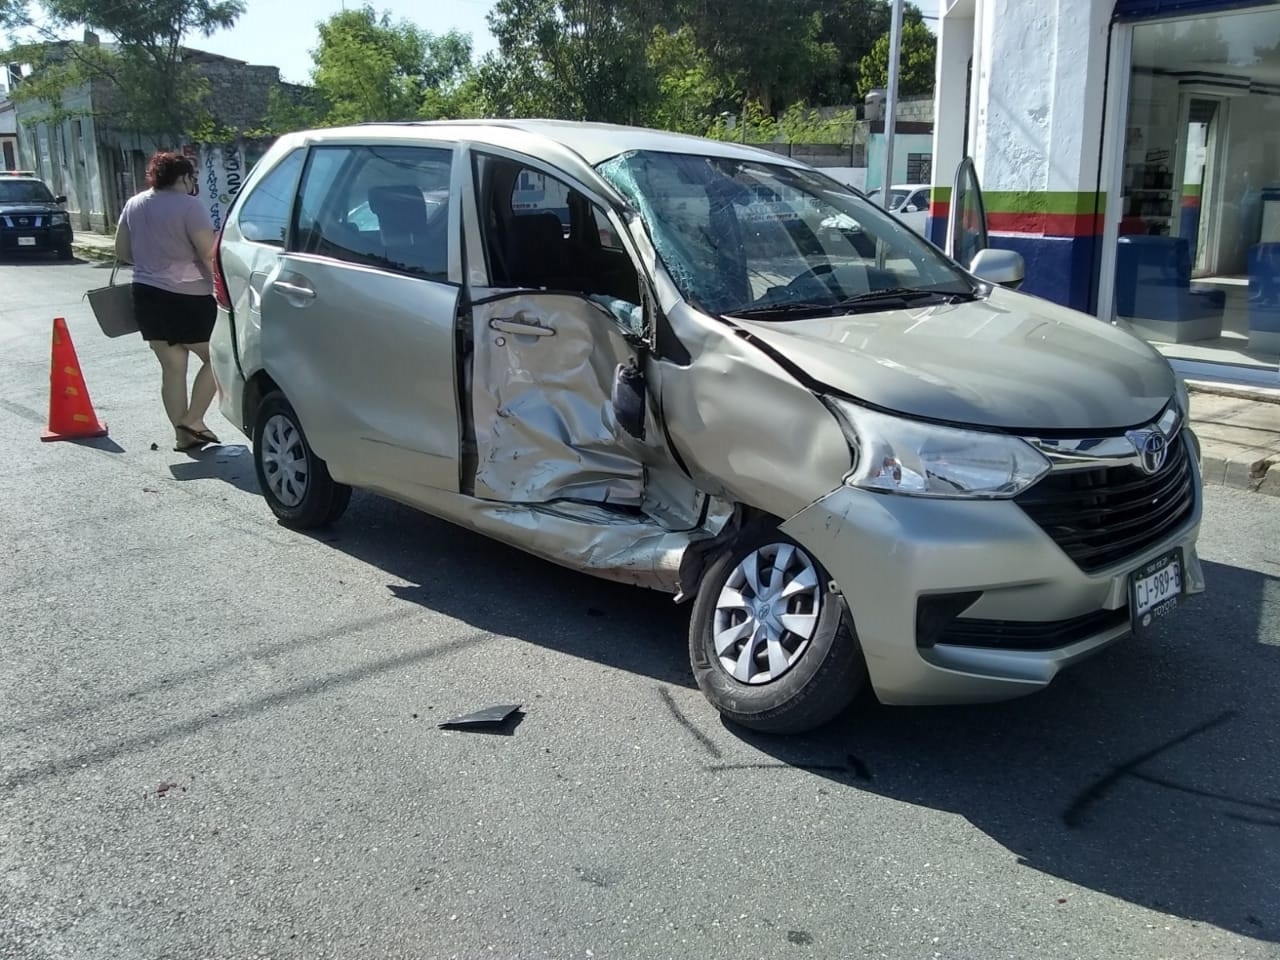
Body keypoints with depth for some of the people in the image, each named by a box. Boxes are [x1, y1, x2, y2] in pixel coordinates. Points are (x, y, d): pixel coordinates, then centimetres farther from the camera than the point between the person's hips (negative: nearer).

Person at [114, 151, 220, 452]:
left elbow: (122, 252, 17)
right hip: (186, 298, -7)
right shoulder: (188, 205, -11)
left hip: (146, 295, 7)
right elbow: (210, 254, -16)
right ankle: (193, 420, 3)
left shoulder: (134, 204, 11)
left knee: (172, 367, 11)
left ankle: (182, 434, 13)